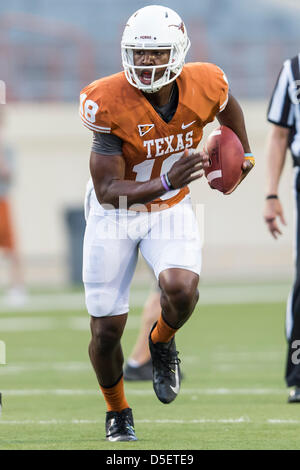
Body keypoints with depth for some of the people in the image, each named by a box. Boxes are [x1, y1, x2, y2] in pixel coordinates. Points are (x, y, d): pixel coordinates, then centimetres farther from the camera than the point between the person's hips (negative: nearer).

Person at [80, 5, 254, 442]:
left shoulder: (204, 85, -18)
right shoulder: (108, 103, -27)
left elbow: (227, 107, 10)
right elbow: (108, 192, -27)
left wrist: (243, 154, 22)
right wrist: (167, 182, -41)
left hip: (171, 210, 1)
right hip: (116, 212, -1)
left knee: (181, 290, -28)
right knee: (106, 330, 0)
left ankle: (162, 342, 8)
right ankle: (117, 412, 30)